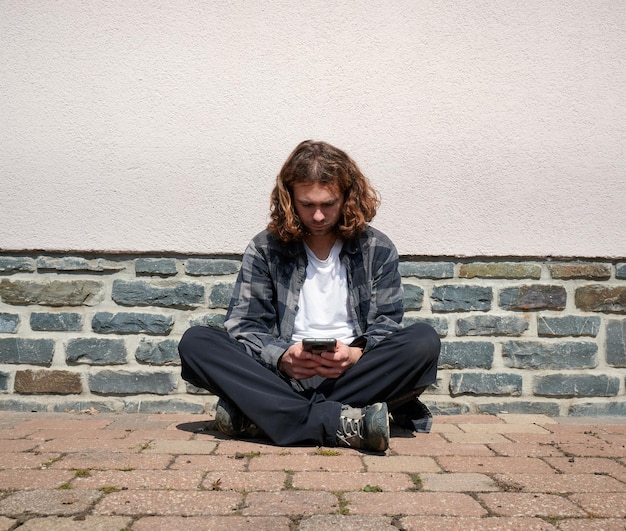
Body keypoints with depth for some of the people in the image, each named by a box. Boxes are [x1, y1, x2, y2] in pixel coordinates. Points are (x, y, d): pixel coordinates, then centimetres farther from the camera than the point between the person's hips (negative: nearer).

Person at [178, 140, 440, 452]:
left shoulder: (377, 249, 8)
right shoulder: (265, 248, 7)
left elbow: (387, 324, 4)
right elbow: (243, 325, 2)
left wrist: (356, 354, -18)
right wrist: (282, 356, -19)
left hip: (352, 376, 1)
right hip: (281, 376, 0)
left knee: (425, 341, -28)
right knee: (195, 342, -21)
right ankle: (343, 424, -36)